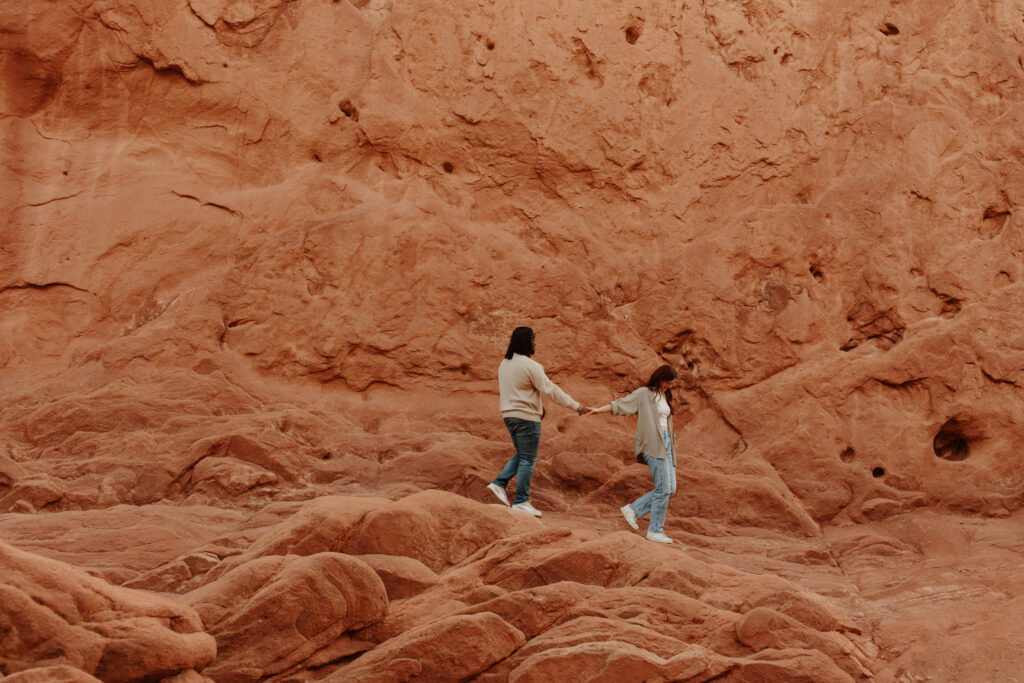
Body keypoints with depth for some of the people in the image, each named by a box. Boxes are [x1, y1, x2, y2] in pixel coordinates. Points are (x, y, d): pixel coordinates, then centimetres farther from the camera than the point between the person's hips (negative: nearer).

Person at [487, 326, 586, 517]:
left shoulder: (504, 364, 10)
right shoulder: (530, 365, -17)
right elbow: (550, 389, -17)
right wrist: (575, 405, -12)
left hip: (509, 414, 8)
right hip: (527, 417, -8)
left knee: (522, 455, 21)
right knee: (528, 459, 0)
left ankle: (499, 483, 10)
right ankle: (521, 501, 3)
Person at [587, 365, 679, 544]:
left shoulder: (664, 396, 20)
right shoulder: (644, 394, -2)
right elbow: (621, 404, -9)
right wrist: (599, 409, -19)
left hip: (665, 443, 8)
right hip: (652, 445, -8)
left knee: (670, 489, 3)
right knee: (663, 488, -11)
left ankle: (632, 510, 10)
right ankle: (655, 530, -3)